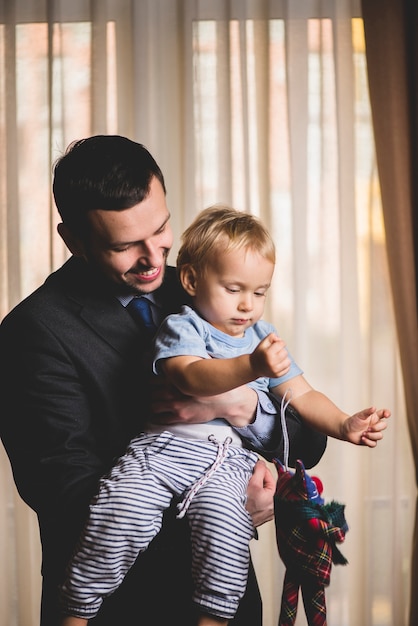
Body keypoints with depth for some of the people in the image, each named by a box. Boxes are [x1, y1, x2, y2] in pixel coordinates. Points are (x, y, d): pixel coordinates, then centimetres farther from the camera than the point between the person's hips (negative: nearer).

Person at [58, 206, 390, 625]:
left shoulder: (264, 338, 21)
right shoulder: (181, 328, 2)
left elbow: (302, 396, 22)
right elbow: (192, 377, -19)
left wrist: (344, 425, 3)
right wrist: (251, 367, -36)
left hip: (227, 462, 3)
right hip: (163, 447, -3)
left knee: (223, 523, -29)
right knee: (120, 514, -24)